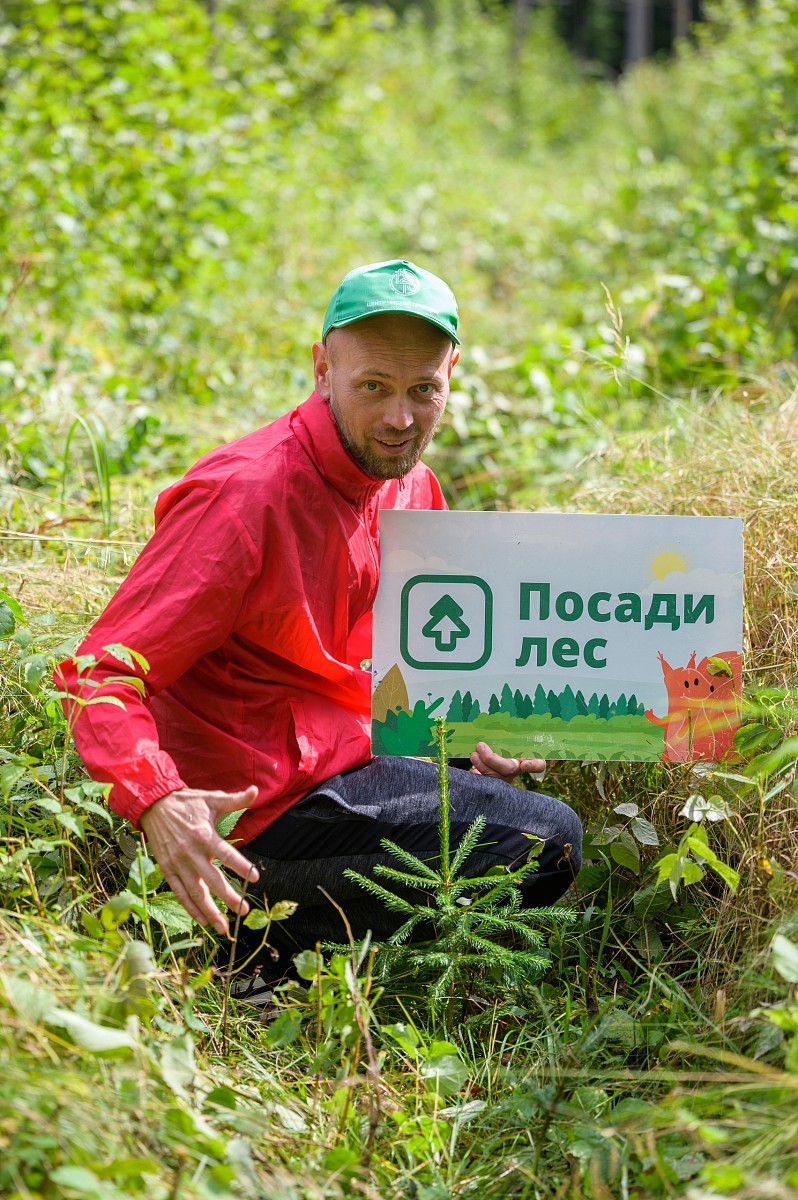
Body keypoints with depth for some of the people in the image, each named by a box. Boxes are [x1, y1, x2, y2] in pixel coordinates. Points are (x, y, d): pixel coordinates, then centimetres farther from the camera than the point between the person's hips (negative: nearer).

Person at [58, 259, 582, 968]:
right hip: (274, 800, -9)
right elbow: (105, 673, -22)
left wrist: (474, 735, 3)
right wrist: (156, 801, -41)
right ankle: (279, 927, -8)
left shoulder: (412, 488, 7)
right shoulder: (244, 496, -20)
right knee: (549, 841, -17)